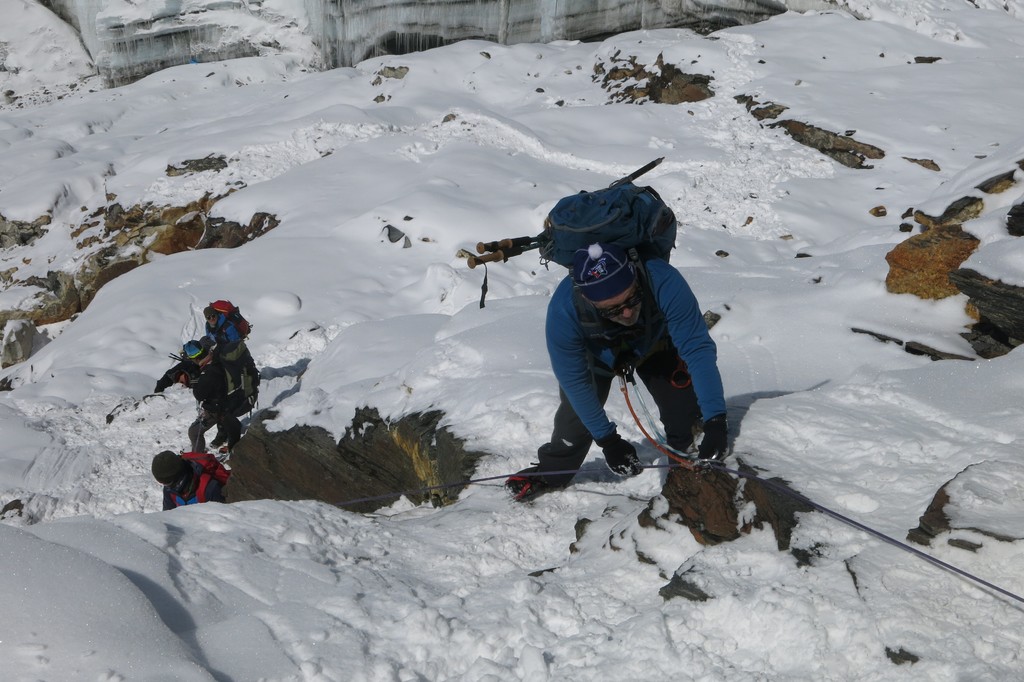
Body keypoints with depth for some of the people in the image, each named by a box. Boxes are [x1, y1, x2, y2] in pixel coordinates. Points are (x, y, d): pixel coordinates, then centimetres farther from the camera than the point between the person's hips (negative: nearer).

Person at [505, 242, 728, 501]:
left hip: (655, 345, 1)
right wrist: (606, 439, -23)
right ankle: (553, 471, 18)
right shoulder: (563, 311, -42)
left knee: (684, 403, -12)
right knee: (577, 410, -9)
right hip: (594, 355, 0)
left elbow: (698, 347, -41)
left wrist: (715, 420, -47)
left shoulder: (663, 282, -45)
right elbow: (574, 380, -28)